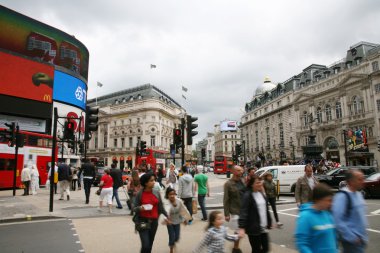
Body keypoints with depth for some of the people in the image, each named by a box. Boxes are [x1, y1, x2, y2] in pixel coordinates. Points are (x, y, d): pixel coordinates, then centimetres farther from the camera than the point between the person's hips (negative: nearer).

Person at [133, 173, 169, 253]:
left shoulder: (157, 193, 0)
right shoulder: (139, 194, -10)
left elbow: (161, 207, 8)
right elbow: (134, 208, -4)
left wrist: (167, 216, 5)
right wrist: (140, 208, -25)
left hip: (154, 221, 4)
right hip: (143, 221, -3)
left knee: (150, 245, 13)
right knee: (145, 245, -10)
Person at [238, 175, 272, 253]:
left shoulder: (261, 193, 8)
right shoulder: (247, 195, -15)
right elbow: (243, 212, -22)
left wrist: (269, 222, 18)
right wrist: (241, 227, -29)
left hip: (263, 228, 7)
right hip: (253, 229, -7)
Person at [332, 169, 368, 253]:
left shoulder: (358, 194, 8)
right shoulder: (342, 196, -21)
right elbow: (337, 220, -26)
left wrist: (364, 235, 16)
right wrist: (351, 237, -20)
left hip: (360, 239, 9)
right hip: (352, 241, -9)